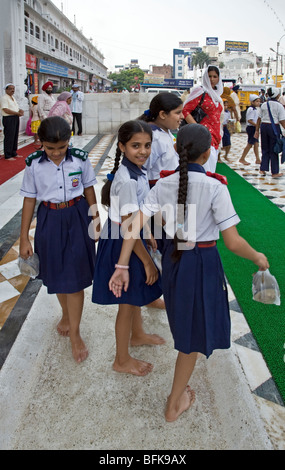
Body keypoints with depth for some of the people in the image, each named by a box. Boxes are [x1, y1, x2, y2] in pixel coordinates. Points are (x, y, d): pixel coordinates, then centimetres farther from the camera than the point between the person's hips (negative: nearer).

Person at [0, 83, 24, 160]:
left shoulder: (13, 98, 18)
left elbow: (17, 107, 21)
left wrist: (21, 111, -3)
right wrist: (17, 113, -21)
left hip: (16, 118, 9)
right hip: (8, 119, -9)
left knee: (15, 137, 13)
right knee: (9, 137, -7)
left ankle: (14, 153, 23)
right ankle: (7, 156, -1)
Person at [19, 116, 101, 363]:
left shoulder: (80, 158, -9)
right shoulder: (34, 163, -8)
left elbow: (89, 189, 4)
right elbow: (29, 199, -2)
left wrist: (96, 220, 9)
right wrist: (24, 238, 0)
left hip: (77, 218, -1)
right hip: (50, 221, 1)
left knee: (75, 277, 1)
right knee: (57, 275, 14)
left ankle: (75, 333, 15)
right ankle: (66, 313, 43)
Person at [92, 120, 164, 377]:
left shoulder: (138, 170, 0)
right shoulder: (127, 180, -29)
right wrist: (147, 260, -20)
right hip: (122, 244, -9)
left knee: (135, 294, 27)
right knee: (127, 302, 8)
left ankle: (137, 334, 53)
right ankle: (122, 360, 28)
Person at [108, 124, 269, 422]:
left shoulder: (164, 185, -7)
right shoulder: (215, 188, -20)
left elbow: (134, 225, -12)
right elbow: (233, 243, -20)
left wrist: (122, 267, -7)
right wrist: (258, 258, -1)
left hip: (172, 258, 6)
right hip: (203, 263, -5)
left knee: (184, 319, 32)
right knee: (194, 331, 13)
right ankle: (174, 405, 28)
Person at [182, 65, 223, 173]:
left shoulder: (217, 94, 21)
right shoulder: (200, 91, -3)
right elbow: (185, 111, -10)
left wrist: (218, 137, 20)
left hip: (215, 137, 8)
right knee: (207, 171, -16)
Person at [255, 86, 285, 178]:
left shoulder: (264, 105, 5)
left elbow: (259, 119, 7)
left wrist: (257, 130, 12)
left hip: (263, 126, 4)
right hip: (274, 127, -4)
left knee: (265, 149, 15)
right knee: (273, 150, 3)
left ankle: (263, 169, 13)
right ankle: (275, 172, 10)